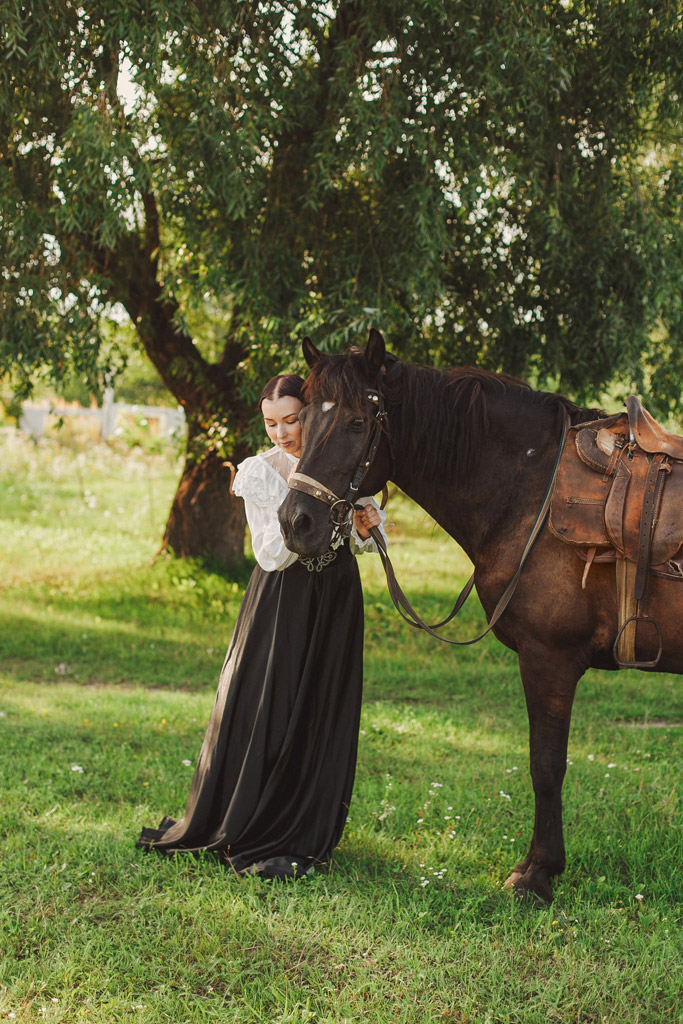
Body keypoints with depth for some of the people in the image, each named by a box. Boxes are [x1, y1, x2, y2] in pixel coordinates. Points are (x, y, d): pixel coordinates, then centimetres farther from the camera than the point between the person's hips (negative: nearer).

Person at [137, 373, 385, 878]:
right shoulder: (259, 472, -7)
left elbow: (363, 543, 9)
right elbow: (272, 556, -14)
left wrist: (366, 526, -14)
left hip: (338, 598, 2)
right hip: (281, 601, -2)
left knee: (324, 716, 4)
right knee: (263, 713, -2)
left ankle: (305, 834, 15)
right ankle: (249, 838, 14)